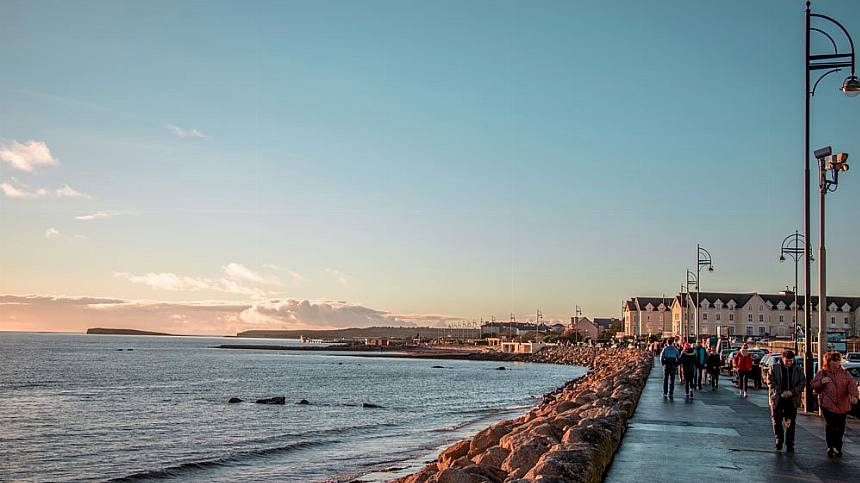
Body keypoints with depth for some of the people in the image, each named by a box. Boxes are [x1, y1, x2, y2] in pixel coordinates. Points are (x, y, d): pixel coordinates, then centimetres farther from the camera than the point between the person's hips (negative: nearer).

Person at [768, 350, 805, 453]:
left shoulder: (798, 369, 6)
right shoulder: (775, 368, 1)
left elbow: (802, 383, 3)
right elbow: (771, 382, -5)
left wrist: (792, 392, -12)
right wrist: (781, 392, -15)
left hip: (792, 400, 1)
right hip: (777, 399, -1)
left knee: (790, 423, 2)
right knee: (776, 421, 3)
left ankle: (790, 445, 8)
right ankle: (779, 439, 24)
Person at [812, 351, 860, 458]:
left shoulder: (844, 373, 9)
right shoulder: (822, 373, 6)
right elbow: (813, 385, 7)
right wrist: (821, 382, -14)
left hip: (842, 405, 3)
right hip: (828, 405, -2)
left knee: (840, 427, 8)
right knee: (830, 426, -10)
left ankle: (837, 447, 25)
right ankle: (830, 448, 0)